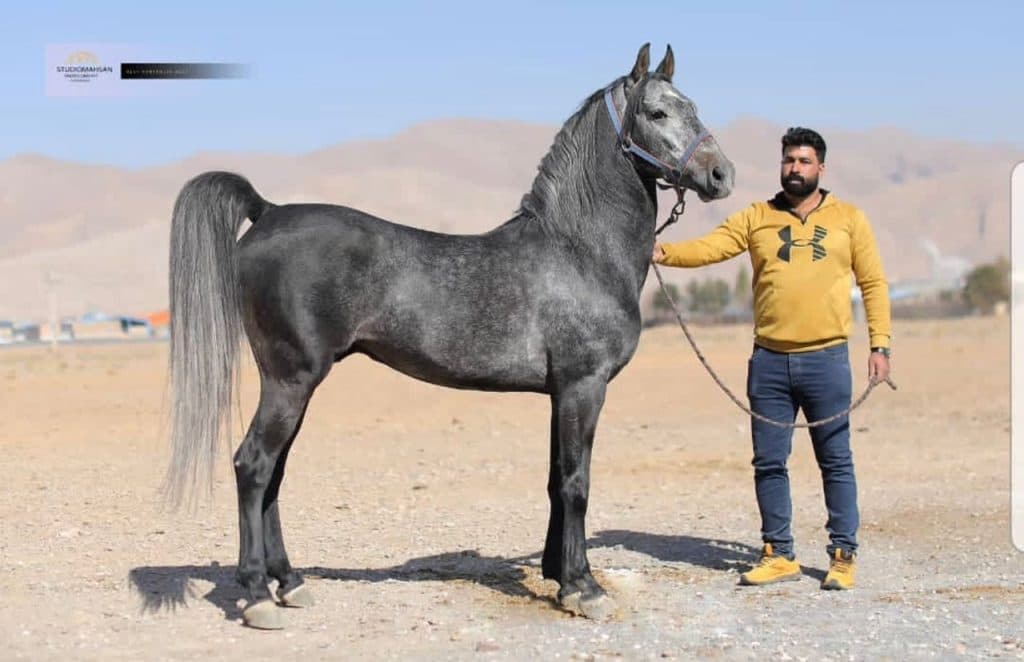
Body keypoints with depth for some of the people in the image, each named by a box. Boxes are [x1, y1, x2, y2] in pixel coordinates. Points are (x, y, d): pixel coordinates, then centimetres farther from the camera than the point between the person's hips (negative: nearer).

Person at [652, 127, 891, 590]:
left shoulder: (848, 219, 6)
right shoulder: (756, 218, 7)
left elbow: (874, 283, 6)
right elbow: (710, 247, -4)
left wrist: (880, 344, -2)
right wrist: (665, 253, -23)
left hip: (827, 360, -2)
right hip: (769, 361, 2)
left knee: (836, 462, 3)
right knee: (769, 462, 6)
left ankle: (843, 556, 13)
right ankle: (779, 555, 17)